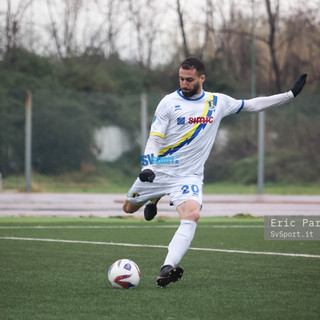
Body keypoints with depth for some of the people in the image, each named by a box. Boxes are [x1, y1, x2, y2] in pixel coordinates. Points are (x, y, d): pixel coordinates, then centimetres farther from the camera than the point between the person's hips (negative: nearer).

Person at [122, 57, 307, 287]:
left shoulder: (218, 102, 4)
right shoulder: (169, 102, -5)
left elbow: (252, 105, 16)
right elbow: (155, 138, -6)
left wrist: (291, 94, 14)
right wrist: (147, 167, -24)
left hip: (189, 176, 0)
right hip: (159, 170, 0)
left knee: (192, 215, -27)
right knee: (129, 208, 11)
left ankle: (168, 268, -37)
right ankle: (155, 199, 45)